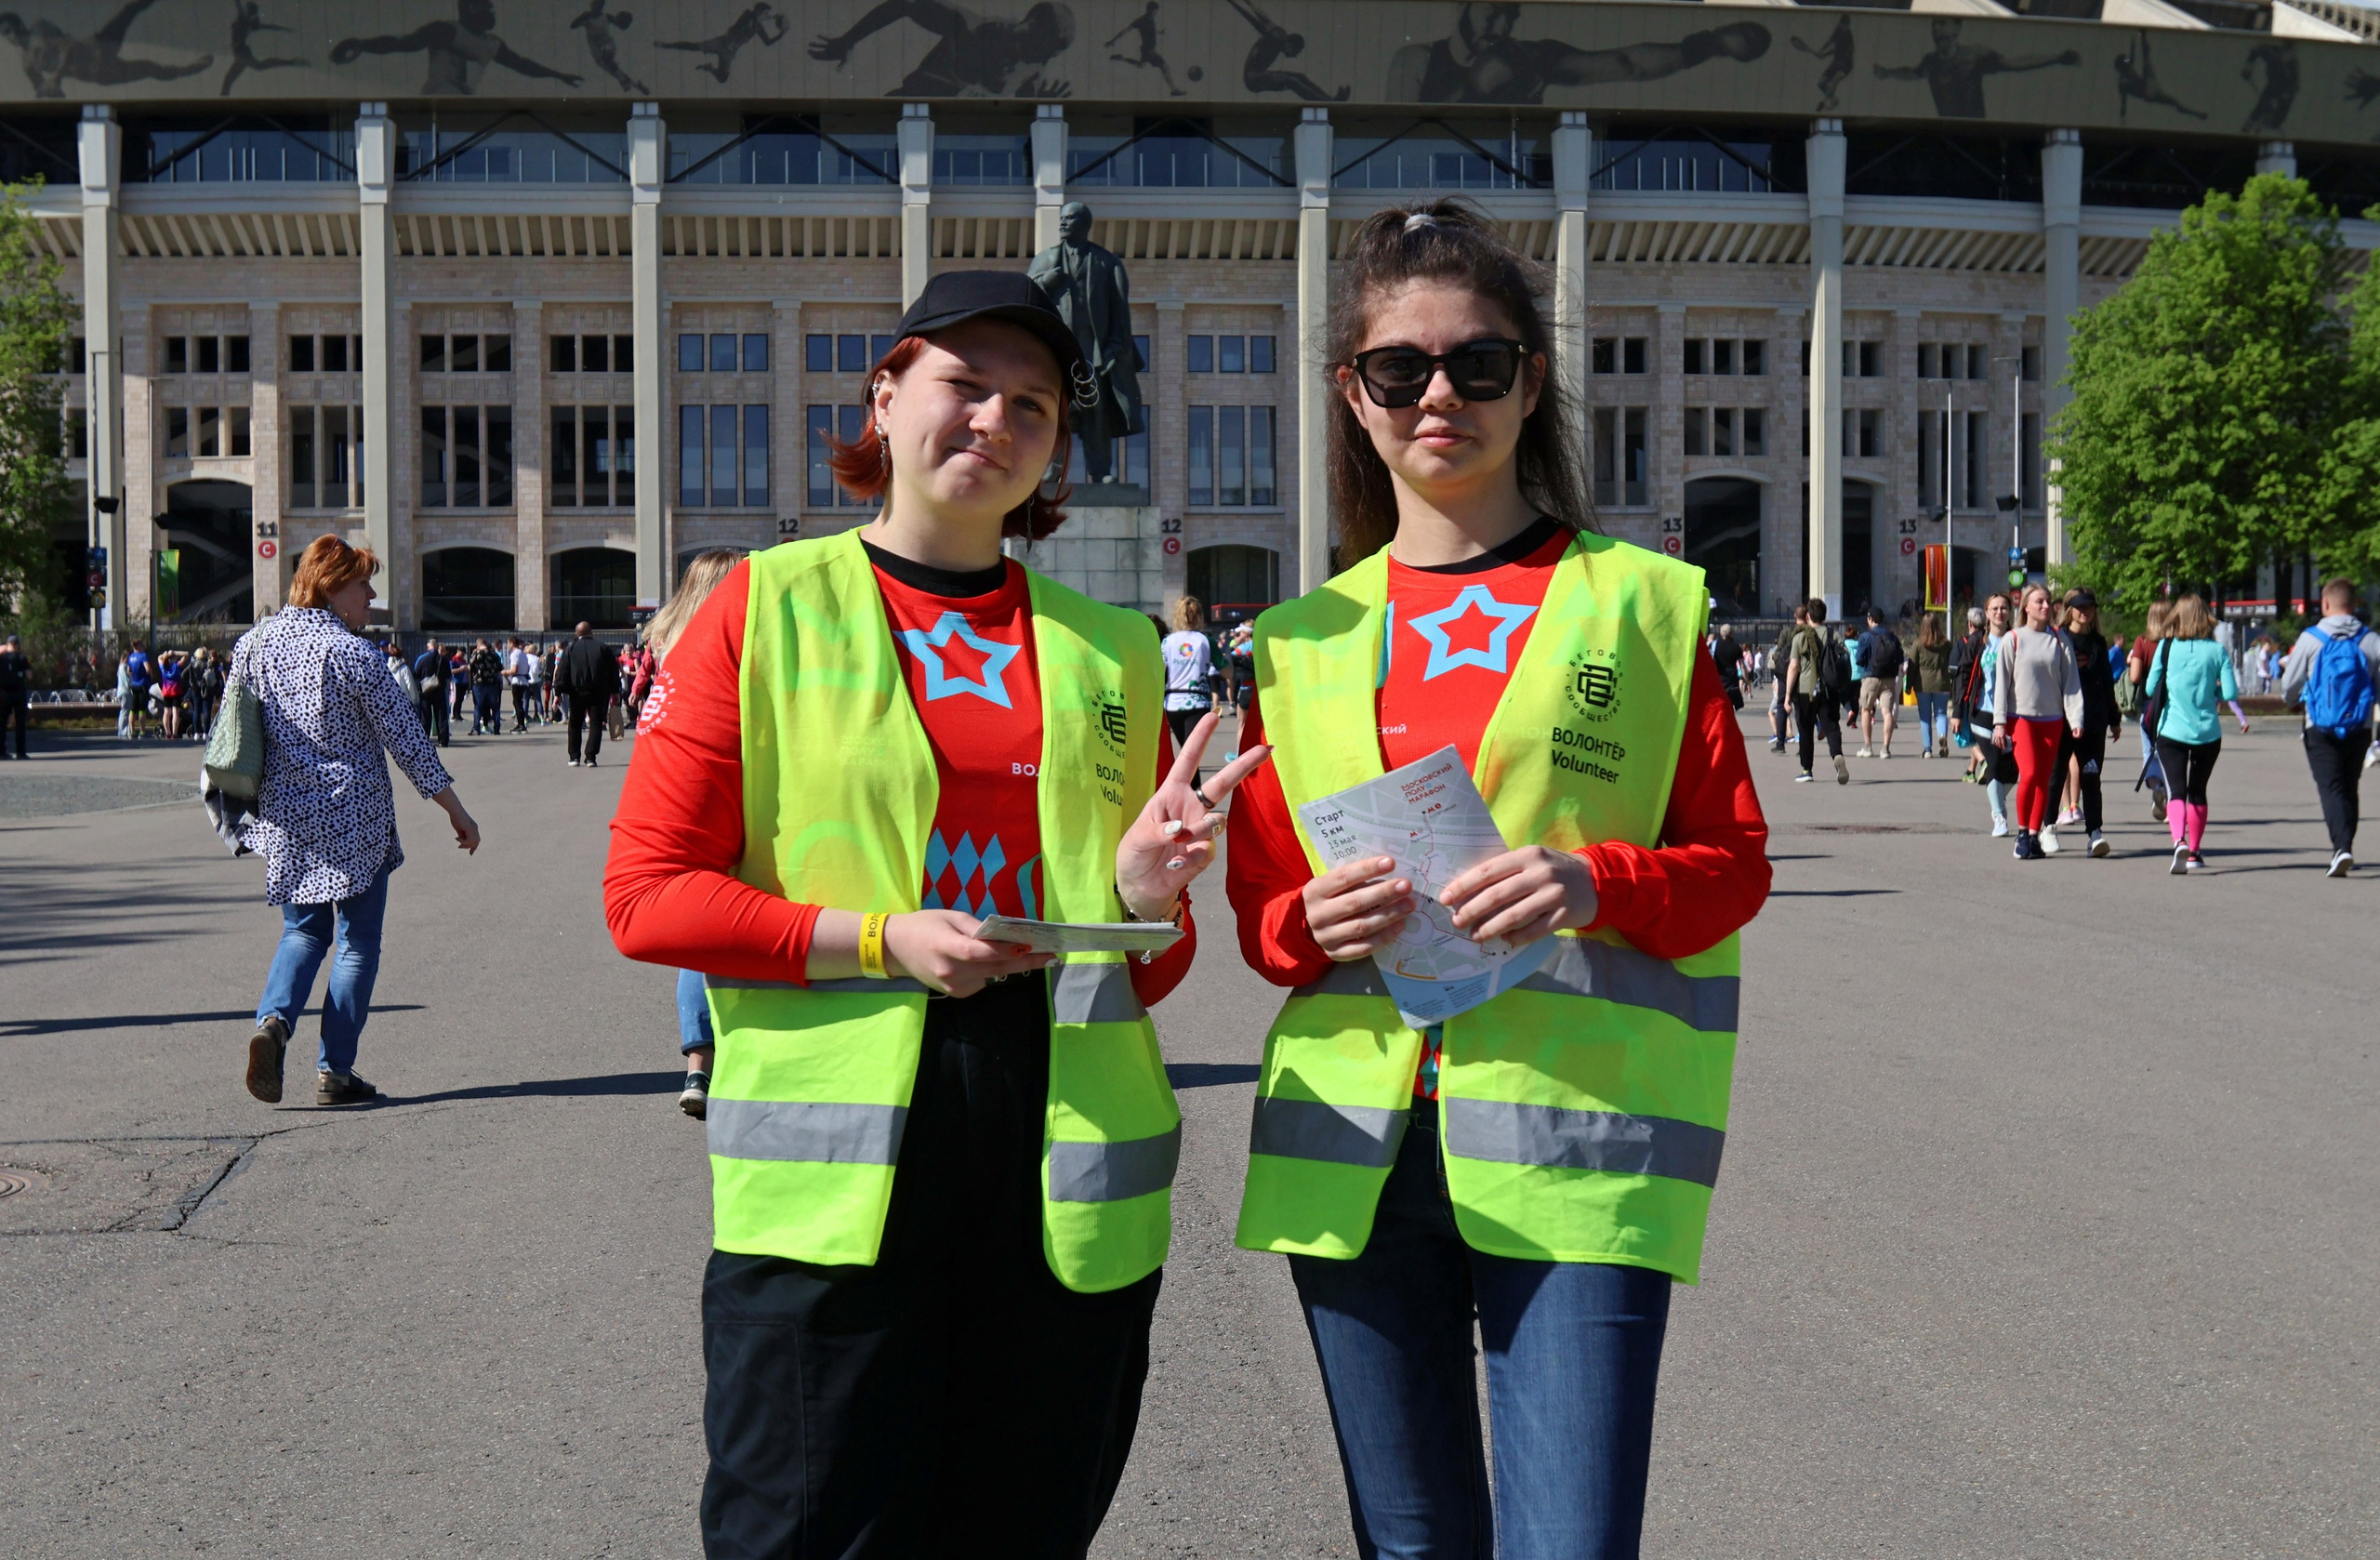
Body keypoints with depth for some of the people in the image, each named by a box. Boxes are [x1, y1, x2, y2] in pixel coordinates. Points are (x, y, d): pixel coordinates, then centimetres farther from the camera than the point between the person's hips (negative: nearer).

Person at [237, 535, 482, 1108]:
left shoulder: (253, 643, 4)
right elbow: (405, 737, -11)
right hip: (353, 819, -5)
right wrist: (456, 811, -4)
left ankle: (273, 1019, -6)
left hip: (284, 819, 5)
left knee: (303, 929, 19)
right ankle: (335, 1071, 6)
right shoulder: (351, 652, -14)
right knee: (357, 941, 6)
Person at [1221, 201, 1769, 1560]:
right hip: (1355, 1141, 3)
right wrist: (1315, 923, -9)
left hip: (1575, 1139, -3)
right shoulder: (1303, 642, 11)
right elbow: (1261, 906, 14)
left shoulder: (1640, 604, 4)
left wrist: (1595, 881, -16)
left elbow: (1735, 864, 3)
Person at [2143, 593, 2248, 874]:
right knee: (2198, 792, 15)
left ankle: (2179, 841, -30)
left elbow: (2150, 688, 2)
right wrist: (2210, 691, 15)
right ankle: (2193, 853, 22)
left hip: (2171, 731, -2)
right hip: (2208, 732, 2)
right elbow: (2230, 693, -6)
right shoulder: (2217, 650, -2)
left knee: (2177, 790, -5)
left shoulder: (2166, 647, -3)